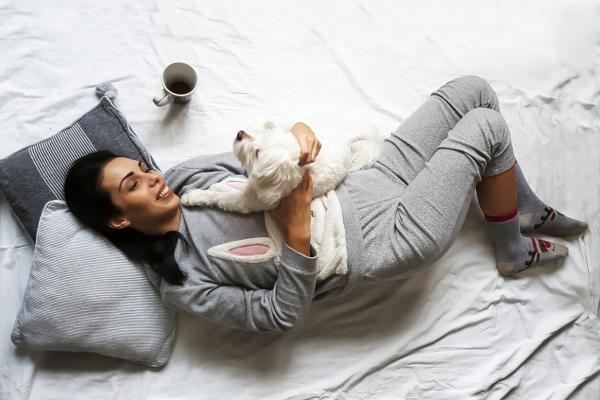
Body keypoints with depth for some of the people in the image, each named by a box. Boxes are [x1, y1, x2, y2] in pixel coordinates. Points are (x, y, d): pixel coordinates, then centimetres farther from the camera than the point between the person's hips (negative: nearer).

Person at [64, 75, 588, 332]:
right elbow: (280, 315, -14)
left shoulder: (186, 175, 4)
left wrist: (298, 133, -17)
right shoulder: (183, 282, -13)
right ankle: (514, 253, 16)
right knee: (486, 128, -10)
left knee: (471, 88, 5)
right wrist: (298, 231, -26)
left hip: (361, 190, 7)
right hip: (385, 246, -7)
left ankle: (525, 209, 26)